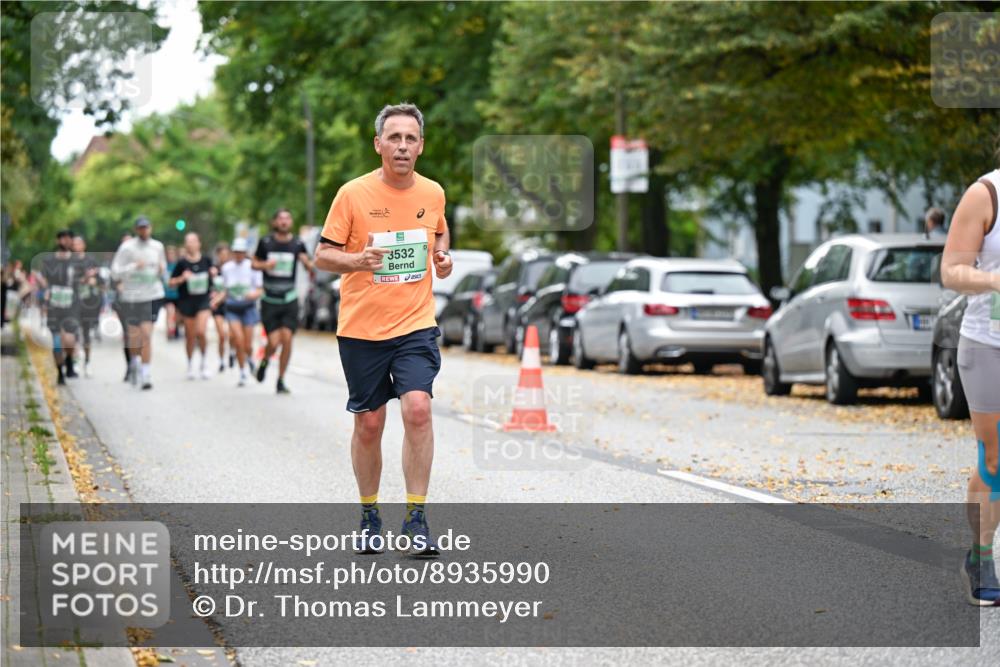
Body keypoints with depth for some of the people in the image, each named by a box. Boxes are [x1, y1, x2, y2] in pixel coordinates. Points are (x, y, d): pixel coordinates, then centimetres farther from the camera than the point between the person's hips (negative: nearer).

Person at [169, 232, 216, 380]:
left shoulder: (206, 261, 1)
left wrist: (213, 274, -6)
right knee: (190, 335, 7)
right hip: (187, 301, 0)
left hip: (203, 300, 0)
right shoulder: (181, 263, -4)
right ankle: (190, 364, 27)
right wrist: (182, 278, -17)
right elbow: (171, 283, 0)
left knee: (201, 332, -17)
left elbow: (213, 279, 16)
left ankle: (204, 361, 5)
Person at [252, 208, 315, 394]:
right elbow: (254, 263, 10)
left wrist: (308, 264, -31)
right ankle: (264, 361, 28)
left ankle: (281, 380, 4)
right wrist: (265, 265, -12)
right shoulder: (265, 242, -1)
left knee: (286, 338, -11)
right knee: (274, 342, -8)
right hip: (270, 300, -1)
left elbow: (310, 267, -7)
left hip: (289, 300, 1)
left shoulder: (297, 244, -1)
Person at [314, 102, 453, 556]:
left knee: (418, 409, -17)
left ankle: (416, 518, -10)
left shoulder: (432, 193, 4)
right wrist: (357, 260, -23)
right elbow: (322, 255, -3)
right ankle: (369, 515, 25)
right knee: (368, 424, 6)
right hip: (361, 329, -1)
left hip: (416, 326, 1)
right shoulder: (353, 194, -6)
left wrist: (442, 257, 1)